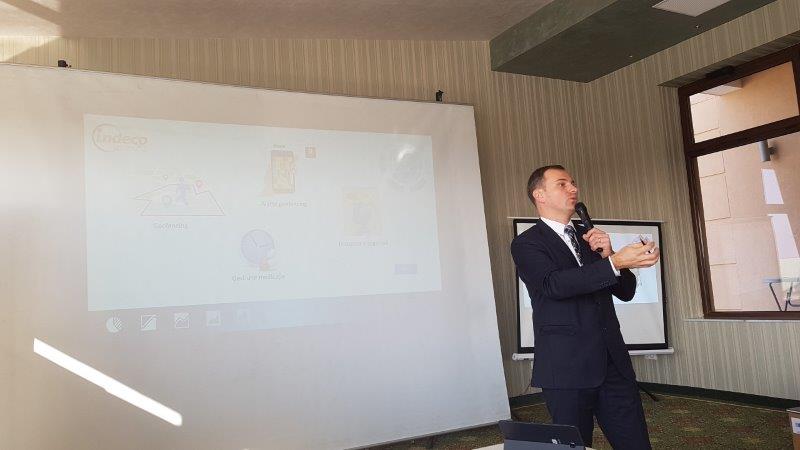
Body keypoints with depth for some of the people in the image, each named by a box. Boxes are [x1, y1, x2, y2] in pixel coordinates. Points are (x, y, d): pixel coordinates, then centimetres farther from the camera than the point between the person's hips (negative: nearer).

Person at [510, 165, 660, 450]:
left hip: (613, 362, 5)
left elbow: (625, 292, 14)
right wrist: (615, 262, -27)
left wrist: (607, 253, -3)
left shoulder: (589, 236, 17)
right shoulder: (526, 244, -1)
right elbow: (555, 284, -20)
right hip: (567, 367, -5)